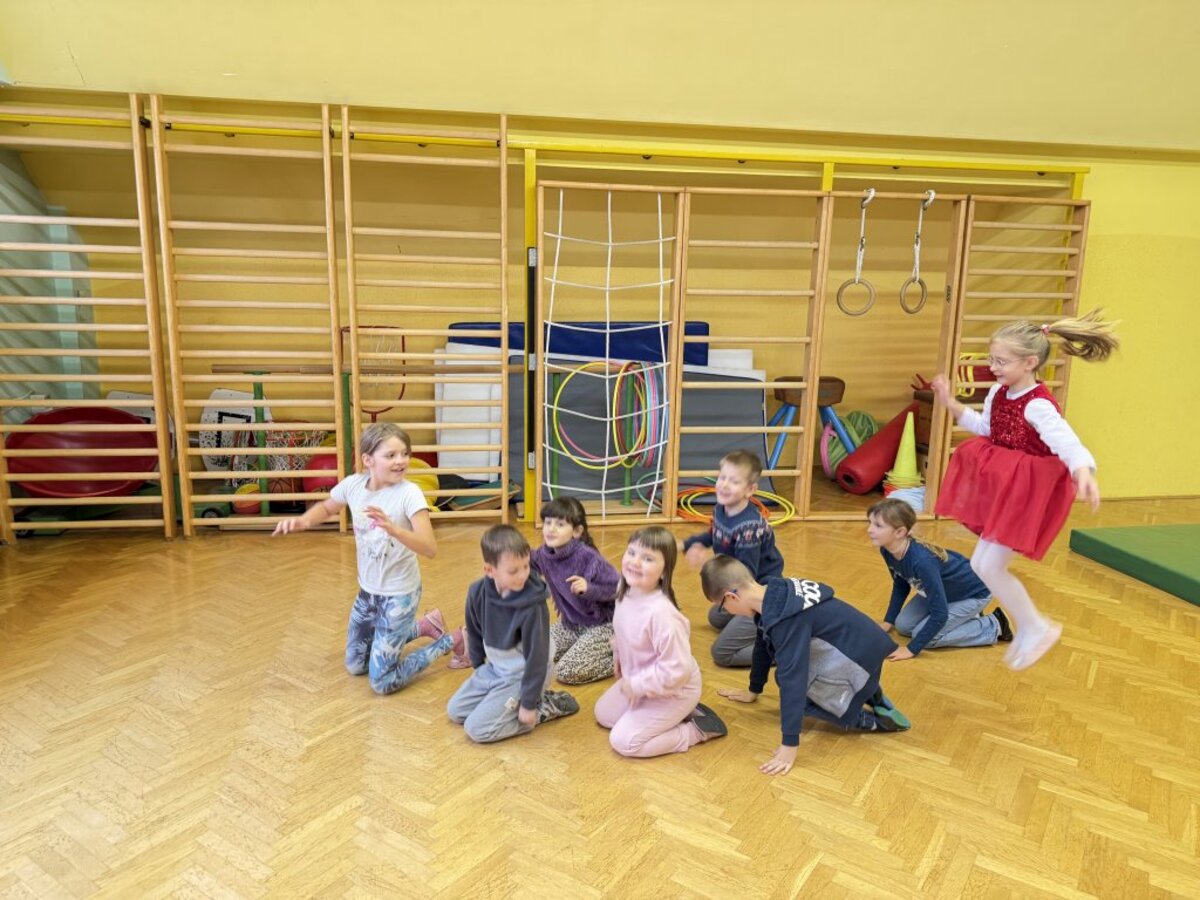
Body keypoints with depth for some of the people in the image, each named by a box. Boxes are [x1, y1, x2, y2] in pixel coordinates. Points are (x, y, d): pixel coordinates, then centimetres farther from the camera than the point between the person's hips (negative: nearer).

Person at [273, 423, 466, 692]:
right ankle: (425, 626, 35)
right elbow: (326, 508, 12)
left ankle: (453, 640, 13)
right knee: (355, 666, 24)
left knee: (382, 683, -2)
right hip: (367, 591, 6)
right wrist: (303, 521, -9)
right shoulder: (353, 484, -10)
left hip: (399, 595, -6)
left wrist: (393, 529, -48)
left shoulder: (409, 493, -25)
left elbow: (430, 549, -33)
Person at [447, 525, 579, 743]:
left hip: (523, 675, -7)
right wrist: (477, 665, 19)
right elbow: (474, 633, 6)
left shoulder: (532, 606, -31)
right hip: (494, 668, 7)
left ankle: (544, 706, -1)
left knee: (477, 729, -12)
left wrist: (528, 704, -18)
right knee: (455, 711, 11)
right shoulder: (477, 592, -14)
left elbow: (537, 656, -23)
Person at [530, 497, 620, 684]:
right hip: (571, 623, 8)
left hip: (603, 625, -8)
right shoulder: (544, 554, -9)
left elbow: (618, 588, -22)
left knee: (567, 671, -19)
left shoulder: (588, 557, -28)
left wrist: (589, 589, -38)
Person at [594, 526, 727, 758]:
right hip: (638, 680, 9)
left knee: (623, 741, -9)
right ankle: (679, 715, 22)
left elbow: (676, 670, -34)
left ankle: (697, 730, 4)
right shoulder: (625, 589, -13)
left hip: (674, 690, -9)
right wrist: (618, 656, 18)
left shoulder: (661, 613, -38)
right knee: (603, 714, 19)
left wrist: (636, 685, -23)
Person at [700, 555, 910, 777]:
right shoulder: (773, 596, 0)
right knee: (789, 670, 18)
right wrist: (753, 691, 28)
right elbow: (764, 645, 15)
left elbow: (792, 678, -32)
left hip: (862, 656, -9)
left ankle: (876, 720, -1)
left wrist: (789, 745, -29)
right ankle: (866, 694, 18)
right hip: (850, 644, 9)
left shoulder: (785, 618, -29)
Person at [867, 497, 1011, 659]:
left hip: (974, 592, -7)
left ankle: (993, 626, 2)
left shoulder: (922, 561, -41)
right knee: (903, 625, 2)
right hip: (946, 588, 8)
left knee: (924, 636, -15)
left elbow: (939, 615, -35)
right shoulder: (886, 550, -18)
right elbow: (900, 586, 4)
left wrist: (912, 649, -29)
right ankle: (963, 615, 19)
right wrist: (888, 621, 4)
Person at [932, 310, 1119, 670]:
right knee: (980, 566, 12)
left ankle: (1039, 628, 15)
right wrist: (950, 403, 12)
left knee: (990, 567, -8)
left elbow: (1068, 444, -38)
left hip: (1026, 495, -9)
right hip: (1000, 490, 9)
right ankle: (1026, 629, 31)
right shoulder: (998, 392, 1)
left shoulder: (1039, 407, -25)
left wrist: (1083, 472, -58)